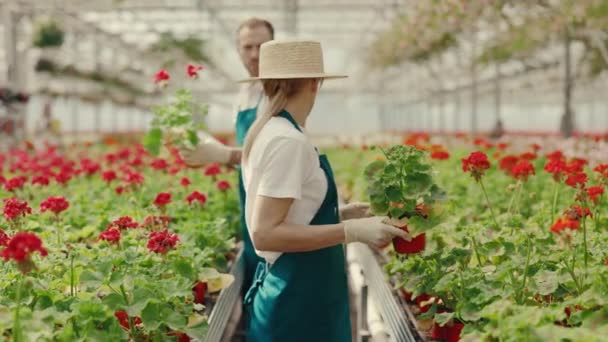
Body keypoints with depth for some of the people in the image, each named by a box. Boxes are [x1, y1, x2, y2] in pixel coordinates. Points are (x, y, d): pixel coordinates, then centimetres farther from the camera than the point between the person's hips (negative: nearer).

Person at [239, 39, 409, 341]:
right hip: (298, 299, -9)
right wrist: (351, 231, -24)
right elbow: (265, 233, -24)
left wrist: (338, 215, 15)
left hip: (289, 289, 9)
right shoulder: (288, 141, -20)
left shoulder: (265, 132, 8)